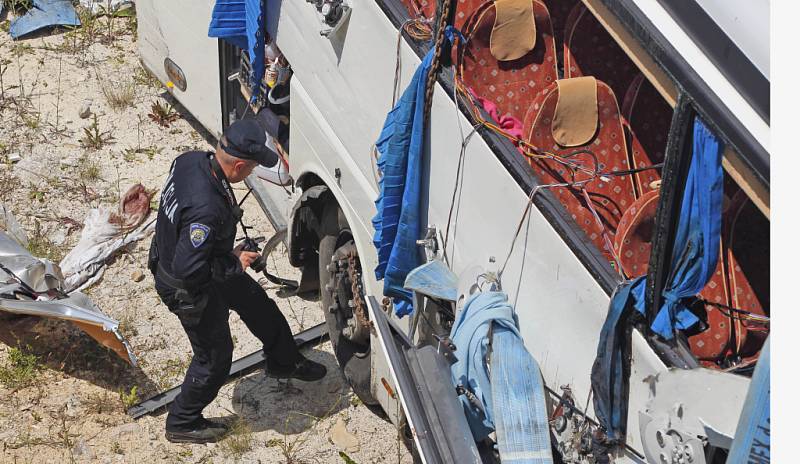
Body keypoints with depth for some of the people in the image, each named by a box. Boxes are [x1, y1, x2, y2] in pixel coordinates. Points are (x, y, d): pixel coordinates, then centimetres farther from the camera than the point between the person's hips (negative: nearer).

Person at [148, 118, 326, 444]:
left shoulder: (190, 160, -16)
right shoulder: (207, 209, -43)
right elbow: (187, 270, -38)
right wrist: (233, 263, -21)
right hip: (187, 289, -9)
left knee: (258, 305, 26)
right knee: (214, 358, 13)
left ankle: (283, 362, 51)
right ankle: (182, 425, 36)